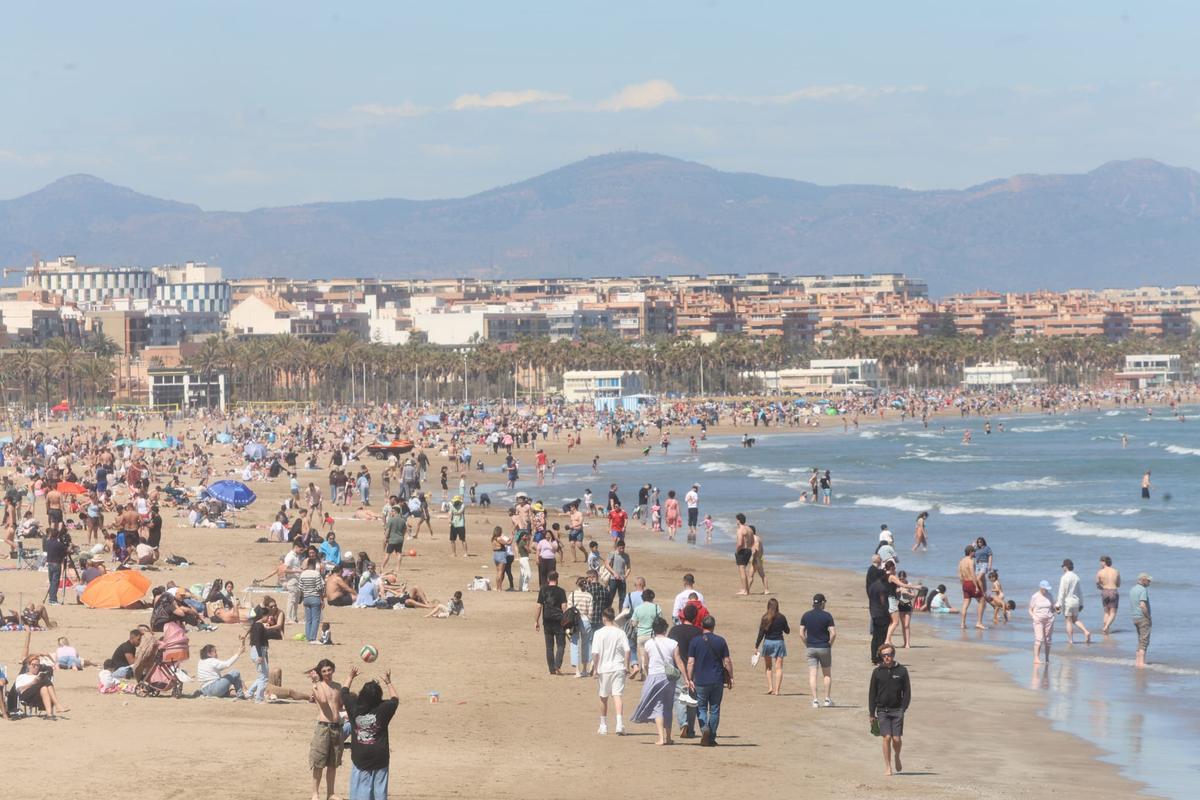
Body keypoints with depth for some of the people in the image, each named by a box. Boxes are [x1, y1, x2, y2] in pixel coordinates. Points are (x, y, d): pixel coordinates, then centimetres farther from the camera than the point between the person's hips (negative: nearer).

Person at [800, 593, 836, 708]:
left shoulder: (806, 615, 1)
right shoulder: (827, 616, -7)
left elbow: (801, 634, -1)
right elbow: (833, 634, -12)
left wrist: (807, 645, 9)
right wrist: (829, 644, 3)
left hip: (810, 648, 2)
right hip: (824, 648, -2)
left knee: (812, 675, 1)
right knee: (827, 674, 12)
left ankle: (814, 700, -6)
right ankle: (827, 699, 11)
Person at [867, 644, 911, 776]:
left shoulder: (902, 671, 3)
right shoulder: (877, 672, 3)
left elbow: (907, 691, 5)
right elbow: (872, 693, 7)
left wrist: (903, 708, -7)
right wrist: (871, 713, 4)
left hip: (897, 710, 0)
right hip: (882, 710, 0)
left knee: (896, 738, -5)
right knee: (887, 738, -8)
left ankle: (897, 758, 25)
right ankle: (887, 767, 2)